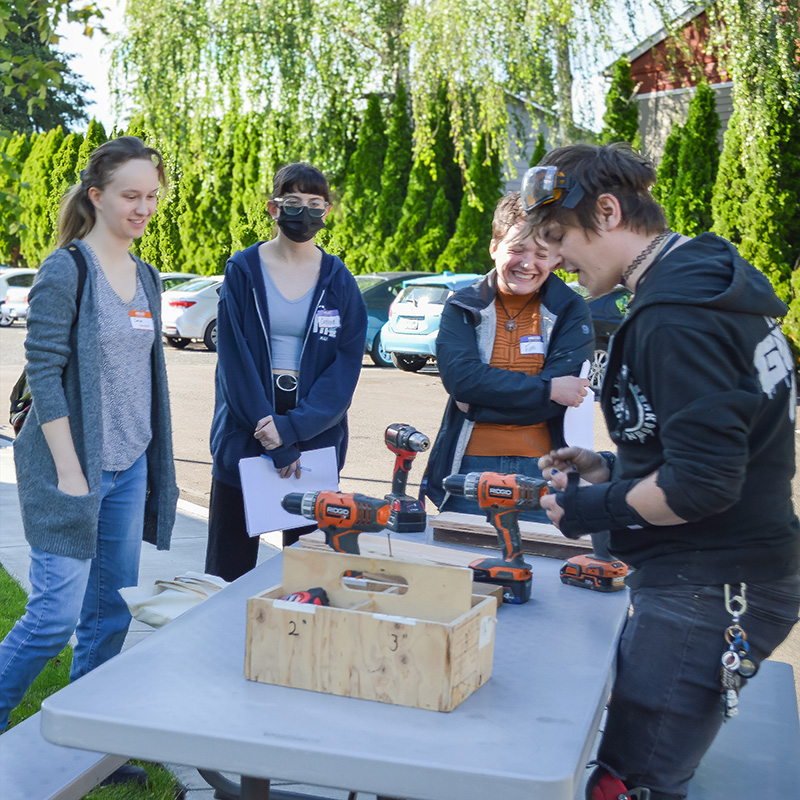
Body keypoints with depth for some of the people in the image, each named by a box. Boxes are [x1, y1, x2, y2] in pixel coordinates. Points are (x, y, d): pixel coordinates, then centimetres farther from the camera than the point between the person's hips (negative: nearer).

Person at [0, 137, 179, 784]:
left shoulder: (145, 277, 12)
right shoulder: (65, 270, -10)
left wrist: (154, 466, 14)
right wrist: (69, 471, -18)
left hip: (128, 469, 7)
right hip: (72, 467, -7)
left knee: (111, 614, 11)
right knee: (57, 614, -5)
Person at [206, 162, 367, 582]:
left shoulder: (339, 280, 4)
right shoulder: (242, 271, 0)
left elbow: (346, 364, -4)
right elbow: (234, 360, -7)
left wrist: (292, 427, -17)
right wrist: (274, 440, -14)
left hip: (316, 435, 1)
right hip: (244, 434, -1)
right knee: (229, 566, 5)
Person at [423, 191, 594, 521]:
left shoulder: (570, 310, 3)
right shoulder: (462, 307, 5)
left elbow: (565, 391, -10)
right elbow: (459, 377, -11)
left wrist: (484, 395, -13)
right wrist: (546, 389, -15)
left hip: (541, 470, 0)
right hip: (469, 469, 1)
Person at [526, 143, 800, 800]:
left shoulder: (677, 318, -20)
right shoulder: (712, 285, 12)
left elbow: (702, 484, -24)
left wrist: (596, 509, -10)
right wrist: (610, 469, 12)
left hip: (709, 595, -10)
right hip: (715, 579, 10)